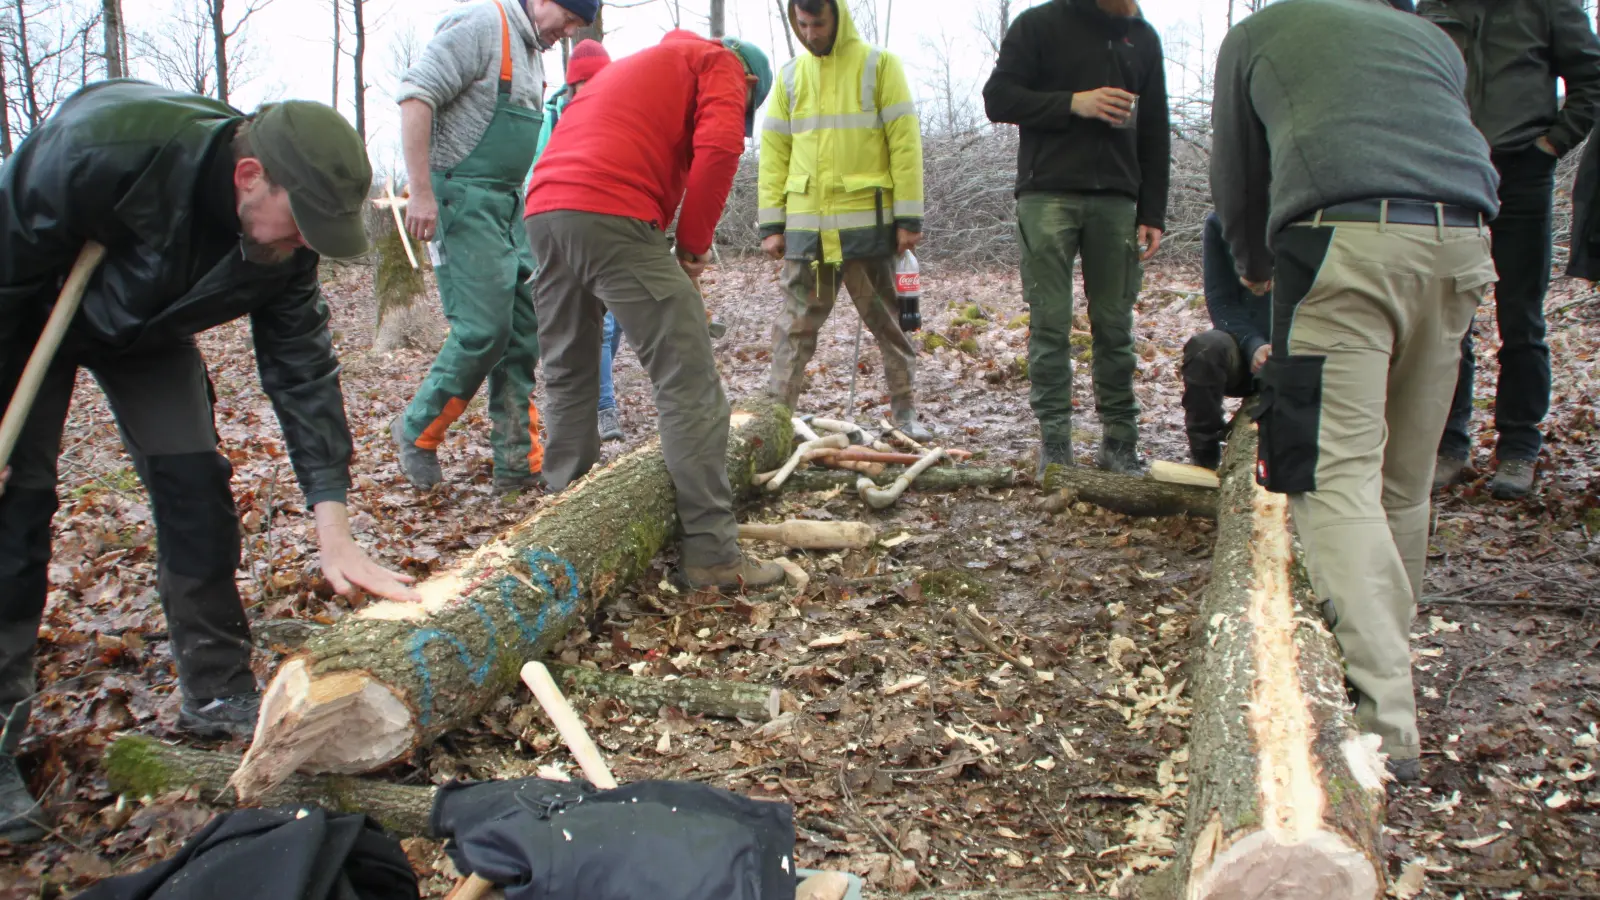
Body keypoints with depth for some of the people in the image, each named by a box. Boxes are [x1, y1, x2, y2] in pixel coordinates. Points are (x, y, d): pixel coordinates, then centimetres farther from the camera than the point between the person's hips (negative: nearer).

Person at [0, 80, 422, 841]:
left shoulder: (286, 239, -23)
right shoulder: (100, 147, -40)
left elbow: (301, 367, -19)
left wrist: (333, 528, -25)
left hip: (146, 331, 5)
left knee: (194, 485, -4)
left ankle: (218, 694, 10)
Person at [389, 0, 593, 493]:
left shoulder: (532, 51, 19)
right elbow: (415, 94, -17)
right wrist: (421, 192, -22)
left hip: (508, 201, 9)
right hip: (461, 195, -9)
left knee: (523, 331, 4)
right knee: (483, 329, -12)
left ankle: (519, 462, 9)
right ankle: (417, 431, 8)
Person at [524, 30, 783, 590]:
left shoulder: (628, 66, 37)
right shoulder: (719, 64, 13)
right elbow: (720, 144, -7)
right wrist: (693, 244, 3)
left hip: (543, 211, 8)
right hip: (611, 215, -8)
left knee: (567, 381, 19)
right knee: (690, 387, -6)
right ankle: (712, 553, -8)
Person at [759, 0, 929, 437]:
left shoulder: (879, 65, 1)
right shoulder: (790, 75, 11)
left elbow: (906, 143, -3)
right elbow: (774, 153, 11)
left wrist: (909, 219, -8)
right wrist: (772, 224, 5)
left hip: (867, 221, -3)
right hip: (805, 224, 3)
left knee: (888, 322, 6)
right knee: (795, 324, 4)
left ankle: (905, 410, 15)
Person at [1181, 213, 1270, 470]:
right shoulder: (1221, 221, -3)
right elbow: (1221, 301, -5)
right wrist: (1254, 345, -24)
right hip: (1245, 346, 0)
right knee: (1205, 348, -34)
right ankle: (1204, 456, -17)